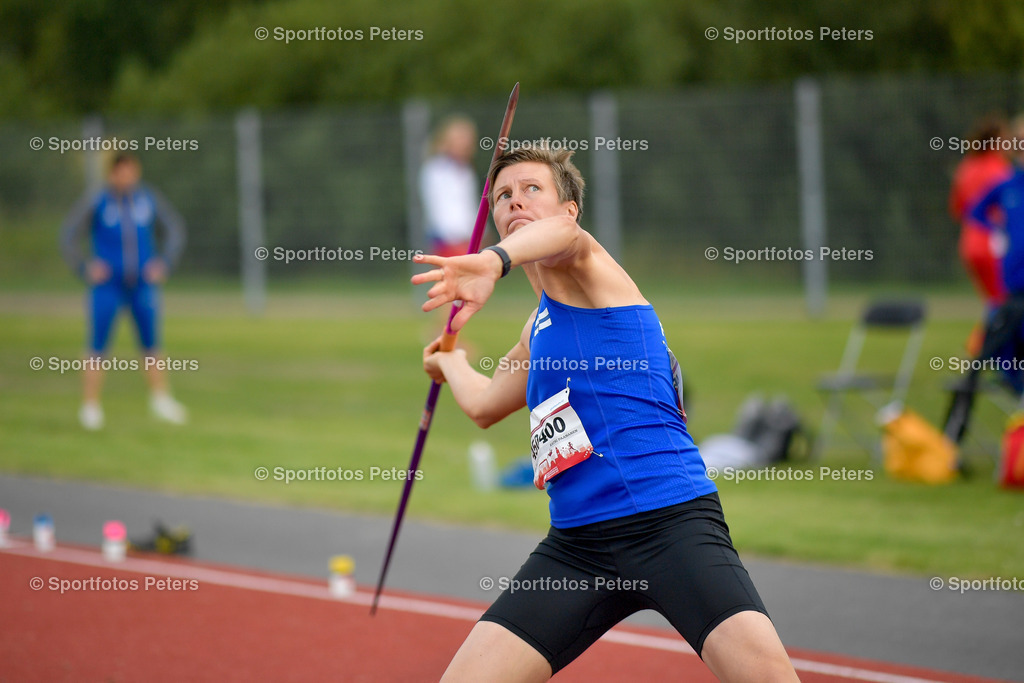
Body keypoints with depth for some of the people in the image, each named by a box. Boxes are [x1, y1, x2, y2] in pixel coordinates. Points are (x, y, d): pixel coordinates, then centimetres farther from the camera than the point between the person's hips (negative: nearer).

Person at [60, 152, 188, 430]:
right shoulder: (95, 202, -8)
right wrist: (86, 268, -11)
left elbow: (175, 229, 12)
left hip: (143, 285, 3)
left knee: (151, 344, 7)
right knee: (98, 347, -6)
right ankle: (90, 407, 1)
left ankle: (161, 399, 20)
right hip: (107, 286, -3)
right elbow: (68, 237, -3)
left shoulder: (149, 198, 0)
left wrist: (164, 263, 3)